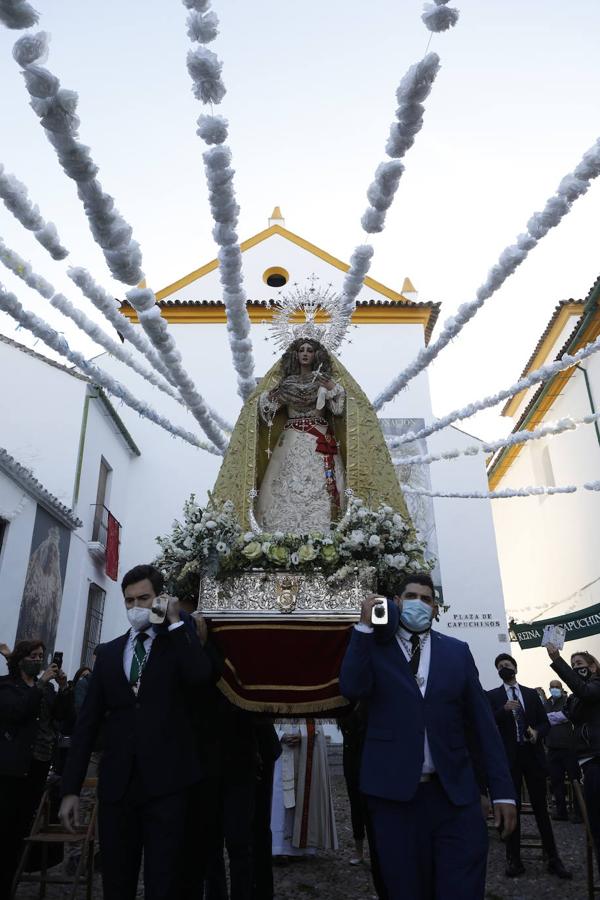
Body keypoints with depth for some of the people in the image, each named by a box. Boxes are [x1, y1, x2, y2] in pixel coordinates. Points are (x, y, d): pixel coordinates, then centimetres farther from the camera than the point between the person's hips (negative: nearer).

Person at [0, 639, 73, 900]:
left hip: (40, 765, 5)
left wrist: (63, 688, -7)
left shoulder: (47, 687, 13)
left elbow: (64, 716, 6)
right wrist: (41, 684, -20)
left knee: (22, 827, 9)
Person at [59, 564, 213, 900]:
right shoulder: (108, 652, 13)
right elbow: (88, 722, 10)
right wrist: (71, 788, 5)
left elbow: (200, 676, -20)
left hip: (165, 781, -4)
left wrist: (176, 620, -12)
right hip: (116, 783, 4)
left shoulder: (179, 643, 3)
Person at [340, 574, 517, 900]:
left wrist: (502, 790, 1)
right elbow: (352, 689, -14)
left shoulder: (457, 651, 9)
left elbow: (482, 722, 7)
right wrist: (365, 625, -15)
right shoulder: (374, 646, 5)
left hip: (455, 794, 1)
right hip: (395, 793, -1)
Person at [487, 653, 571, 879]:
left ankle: (553, 858, 14)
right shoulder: (492, 696, 3)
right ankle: (514, 859, 11)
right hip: (509, 757, -1)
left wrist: (537, 732, -11)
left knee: (541, 807, 6)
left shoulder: (532, 693, 11)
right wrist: (504, 710, -22)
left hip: (533, 755, 2)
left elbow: (545, 722, 10)